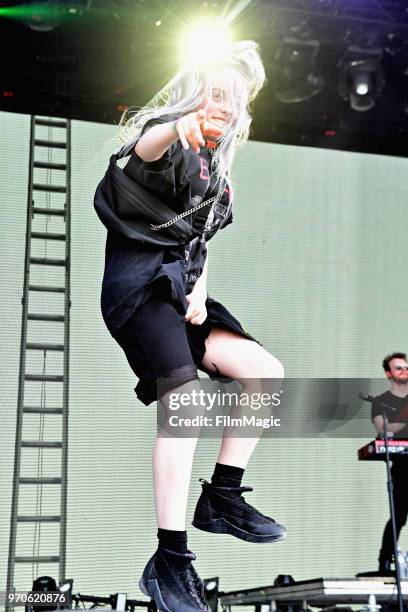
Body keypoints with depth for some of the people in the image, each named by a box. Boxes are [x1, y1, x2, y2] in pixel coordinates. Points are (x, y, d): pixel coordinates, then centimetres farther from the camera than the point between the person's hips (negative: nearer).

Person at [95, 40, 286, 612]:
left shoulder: (215, 169, 21)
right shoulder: (168, 139, -5)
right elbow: (146, 147, -31)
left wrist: (200, 289, 2)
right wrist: (181, 128, -56)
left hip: (180, 286, 8)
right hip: (139, 281, -8)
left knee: (267, 373, -4)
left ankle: (222, 499, 3)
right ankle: (170, 561, -22)